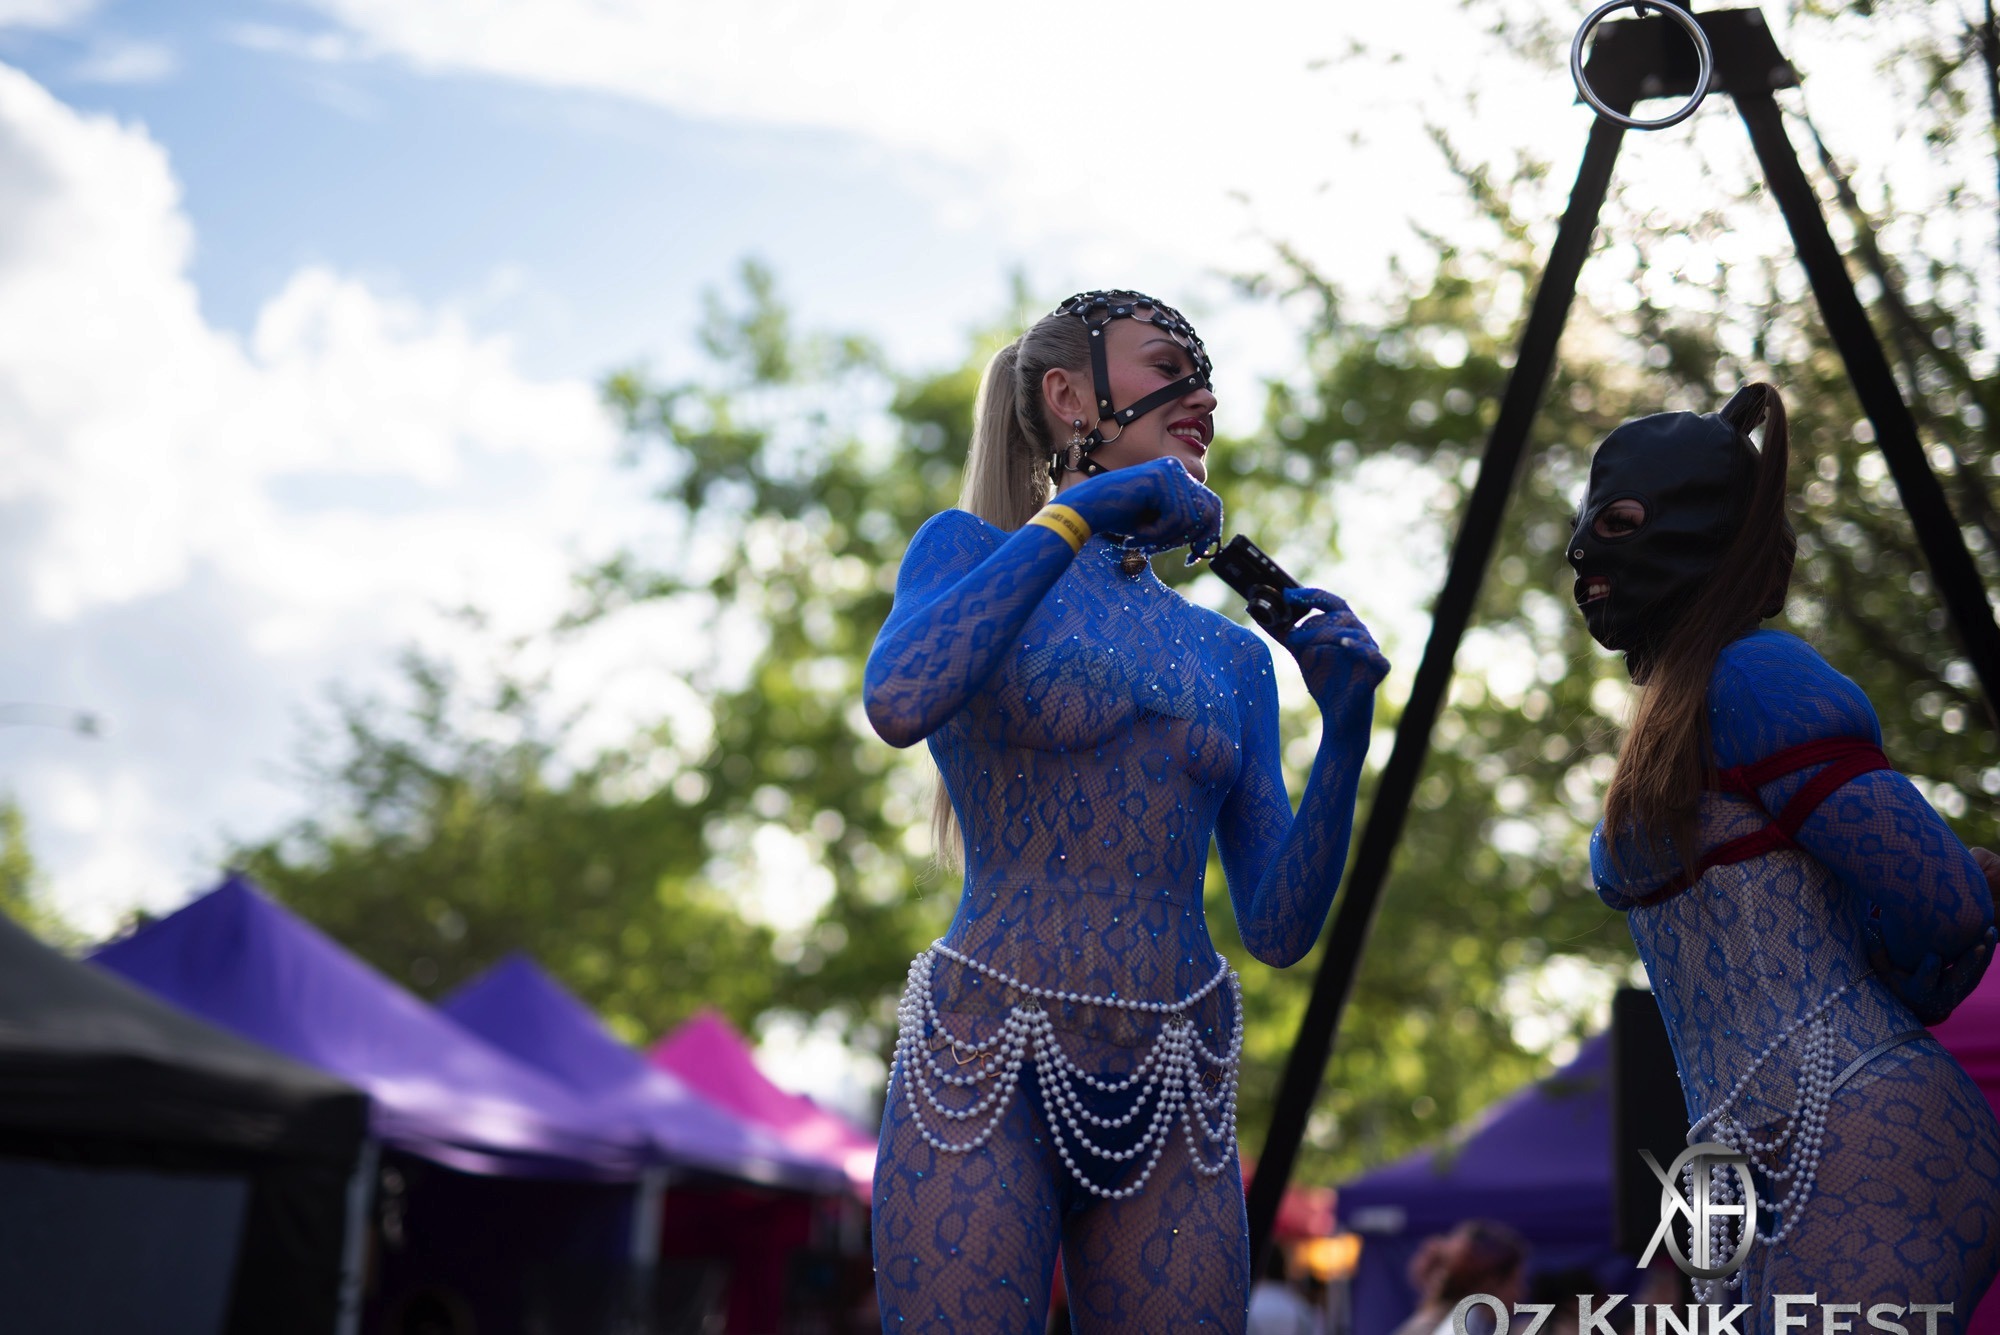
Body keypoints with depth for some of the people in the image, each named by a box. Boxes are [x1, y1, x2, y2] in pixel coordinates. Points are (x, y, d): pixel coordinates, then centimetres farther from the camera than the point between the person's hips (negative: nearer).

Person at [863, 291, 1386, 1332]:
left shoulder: (1233, 657, 15)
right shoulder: (972, 550, 5)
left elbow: (1279, 929, 10)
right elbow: (900, 702, -19)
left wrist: (1344, 732, -1)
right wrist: (1078, 515, -13)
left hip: (1170, 1109, 4)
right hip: (989, 1071, -4)